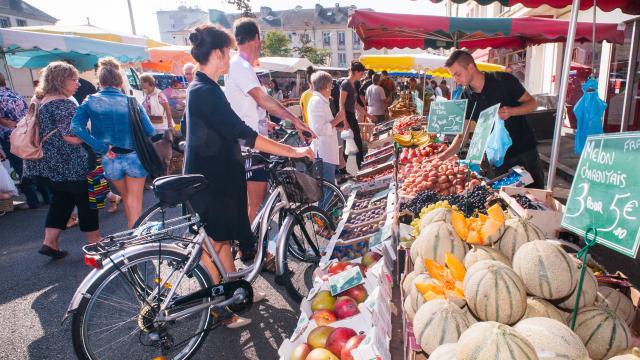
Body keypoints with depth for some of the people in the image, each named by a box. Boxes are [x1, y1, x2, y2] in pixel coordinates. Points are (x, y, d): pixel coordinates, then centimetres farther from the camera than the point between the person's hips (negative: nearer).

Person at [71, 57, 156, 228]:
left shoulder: (90, 102, -3)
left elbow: (76, 127, -16)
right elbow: (150, 131, -10)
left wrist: (102, 147, -14)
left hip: (110, 160, 3)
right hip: (134, 157, -2)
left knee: (126, 198, 24)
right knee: (135, 202, 11)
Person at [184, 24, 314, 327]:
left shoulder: (200, 88, 11)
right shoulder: (206, 92, -23)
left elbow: (228, 130, 21)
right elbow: (245, 136, -29)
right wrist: (293, 151, -25)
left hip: (217, 177, 10)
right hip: (209, 182, -10)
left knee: (223, 237, 19)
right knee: (213, 244, 4)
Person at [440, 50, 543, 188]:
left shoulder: (504, 81, -13)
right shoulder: (466, 98, -3)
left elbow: (532, 103, -5)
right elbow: (462, 134, -3)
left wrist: (511, 111, -25)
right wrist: (443, 157, -15)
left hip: (525, 151, -2)